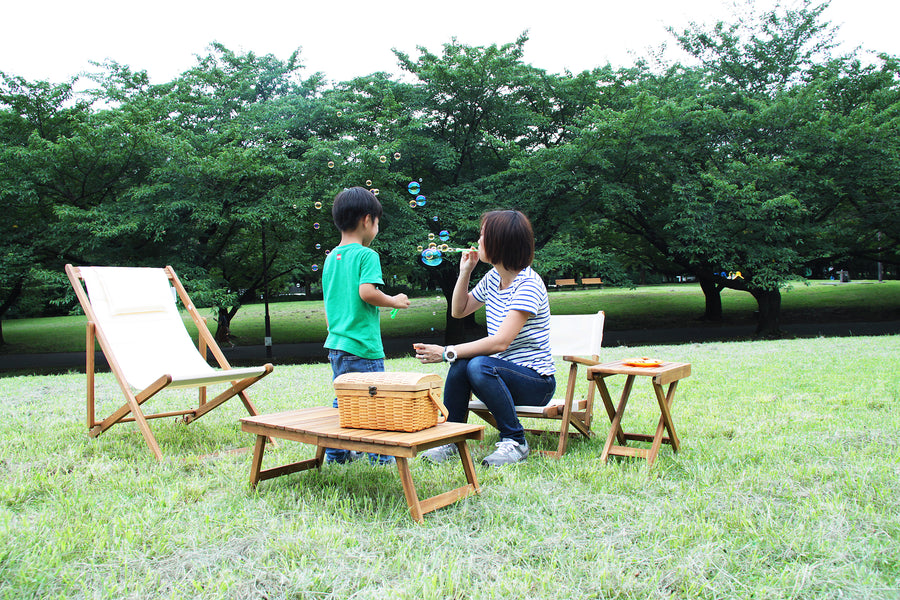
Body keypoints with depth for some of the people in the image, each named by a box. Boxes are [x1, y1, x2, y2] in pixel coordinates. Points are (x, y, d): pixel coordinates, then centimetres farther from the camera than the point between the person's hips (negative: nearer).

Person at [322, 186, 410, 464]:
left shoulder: (331, 257, 12)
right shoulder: (366, 255, -11)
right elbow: (367, 292, -24)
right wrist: (394, 301, -8)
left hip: (336, 344, 8)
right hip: (363, 346, -8)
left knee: (342, 400, 17)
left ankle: (336, 454, 24)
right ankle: (381, 456, 8)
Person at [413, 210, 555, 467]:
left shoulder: (528, 284, -19)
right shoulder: (493, 278, 7)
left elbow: (501, 342, -27)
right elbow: (459, 311, 20)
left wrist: (447, 352, -25)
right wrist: (465, 272, 6)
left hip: (537, 381, -7)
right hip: (502, 372, 7)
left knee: (480, 365, -32)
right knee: (460, 363, -21)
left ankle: (515, 442, -15)